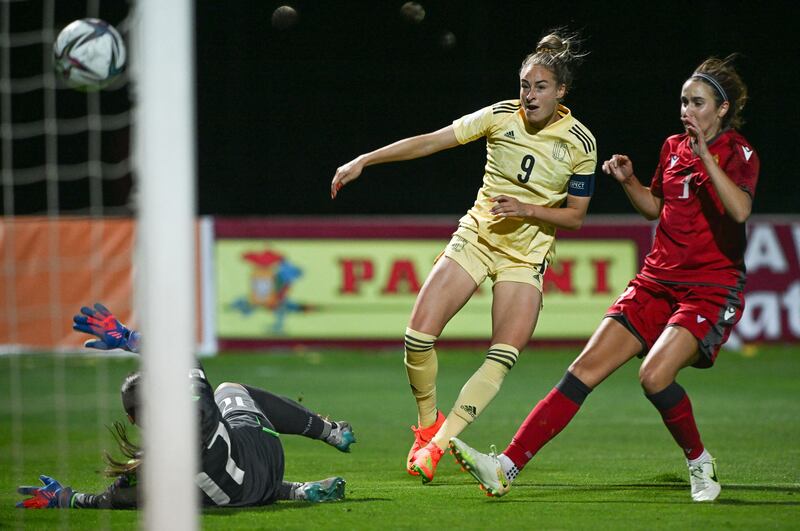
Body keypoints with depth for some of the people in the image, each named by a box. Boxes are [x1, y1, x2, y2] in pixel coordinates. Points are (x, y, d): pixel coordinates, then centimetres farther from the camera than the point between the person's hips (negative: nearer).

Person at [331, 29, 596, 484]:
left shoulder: (580, 143, -8)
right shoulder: (501, 116, -6)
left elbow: (575, 216, -1)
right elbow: (430, 142, -5)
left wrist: (527, 210, -18)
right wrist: (364, 161, -8)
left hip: (527, 255, -1)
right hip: (476, 237, 1)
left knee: (504, 359, -16)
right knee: (419, 335, -12)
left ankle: (438, 444, -8)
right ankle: (427, 425, 11)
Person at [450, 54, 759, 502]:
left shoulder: (739, 153, -6)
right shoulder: (673, 147, 12)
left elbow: (740, 211, -25)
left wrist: (705, 157, -27)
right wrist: (628, 180, 10)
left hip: (712, 289, -6)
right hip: (657, 281, 6)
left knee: (655, 374, -27)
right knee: (587, 368, -7)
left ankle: (700, 461, 0)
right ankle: (506, 468, -13)